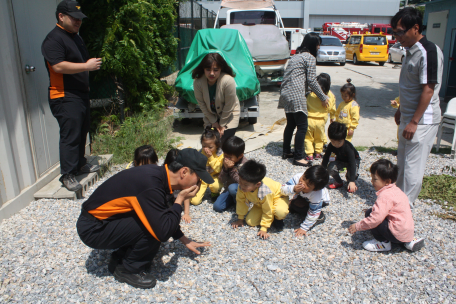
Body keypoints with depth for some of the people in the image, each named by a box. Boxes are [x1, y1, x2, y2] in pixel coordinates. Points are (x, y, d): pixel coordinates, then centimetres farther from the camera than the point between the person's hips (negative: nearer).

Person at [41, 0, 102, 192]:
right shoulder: (53, 39, -13)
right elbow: (58, 66, -25)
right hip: (64, 97, -10)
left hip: (81, 94, 10)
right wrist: (86, 66, -23)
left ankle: (80, 164, 30)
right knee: (70, 136, -10)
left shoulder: (75, 37, 19)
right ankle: (67, 175, -2)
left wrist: (92, 63, 15)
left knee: (82, 132, 15)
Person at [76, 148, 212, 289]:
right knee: (156, 228, -22)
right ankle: (127, 270, 1)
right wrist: (180, 200, -18)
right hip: (93, 229, -9)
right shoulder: (150, 185, -31)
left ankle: (119, 259, 13)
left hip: (106, 220, 9)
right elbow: (163, 232, -32)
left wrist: (185, 240, 16)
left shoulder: (158, 174, -3)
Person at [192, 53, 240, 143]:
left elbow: (229, 107, -22)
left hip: (229, 114, -3)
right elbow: (201, 104, -11)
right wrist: (213, 121, -6)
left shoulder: (228, 81, -32)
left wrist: (222, 124, -12)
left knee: (224, 140, -11)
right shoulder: (197, 82, -24)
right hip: (210, 115, 3)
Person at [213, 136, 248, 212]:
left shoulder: (244, 164, -23)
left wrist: (232, 169, -30)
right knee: (217, 207, -12)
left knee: (232, 188, -37)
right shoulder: (225, 160, -8)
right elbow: (221, 180, -8)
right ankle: (235, 199, 8)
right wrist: (225, 169, -27)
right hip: (229, 188, 5)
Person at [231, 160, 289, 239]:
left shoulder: (264, 192, -42)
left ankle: (277, 218, -1)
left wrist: (263, 229, -25)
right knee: (250, 222, -10)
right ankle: (271, 217, 13)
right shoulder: (242, 187, -30)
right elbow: (241, 201, -12)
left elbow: (267, 211, -29)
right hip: (260, 203, 6)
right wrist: (240, 219, -4)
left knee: (280, 211, -39)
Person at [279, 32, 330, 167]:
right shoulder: (310, 57, -4)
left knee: (290, 124, 17)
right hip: (296, 95, -9)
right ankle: (298, 157, 0)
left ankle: (286, 152, 25)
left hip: (286, 94, 9)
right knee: (302, 126, -4)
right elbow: (312, 81, -8)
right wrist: (323, 98, 1)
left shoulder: (297, 55, 22)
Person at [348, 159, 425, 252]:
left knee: (369, 213, -13)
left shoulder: (385, 196, -21)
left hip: (398, 235, -10)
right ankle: (409, 241, 18)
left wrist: (357, 226, -18)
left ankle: (383, 243, 3)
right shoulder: (395, 190, 9)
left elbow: (375, 218, -27)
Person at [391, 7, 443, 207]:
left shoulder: (429, 52, -19)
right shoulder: (411, 51, 10)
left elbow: (428, 89, -21)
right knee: (402, 163, 17)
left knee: (413, 167, -2)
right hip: (409, 117, 9)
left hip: (422, 120, -9)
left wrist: (414, 122, -21)